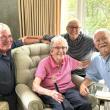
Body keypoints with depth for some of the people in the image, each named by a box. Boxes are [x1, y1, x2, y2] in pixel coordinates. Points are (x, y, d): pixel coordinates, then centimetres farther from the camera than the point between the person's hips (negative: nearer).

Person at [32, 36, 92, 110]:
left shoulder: (68, 59, 9)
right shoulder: (44, 63, -7)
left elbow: (82, 65, 29)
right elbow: (35, 86, -16)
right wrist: (50, 93, -34)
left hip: (68, 89, 4)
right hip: (51, 92, -4)